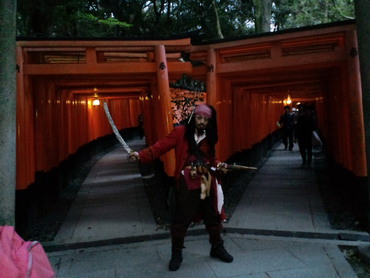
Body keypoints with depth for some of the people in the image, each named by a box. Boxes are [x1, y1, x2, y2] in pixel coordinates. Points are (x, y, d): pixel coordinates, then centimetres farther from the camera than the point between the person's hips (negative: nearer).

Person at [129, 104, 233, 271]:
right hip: (187, 183, -5)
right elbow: (160, 147, -14)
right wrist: (140, 155, -26)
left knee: (213, 216, 16)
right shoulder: (180, 132, -7)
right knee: (181, 219, 4)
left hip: (207, 182, 5)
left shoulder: (209, 137, 8)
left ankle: (217, 248, 39)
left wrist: (219, 166, -5)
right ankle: (177, 253, 26)